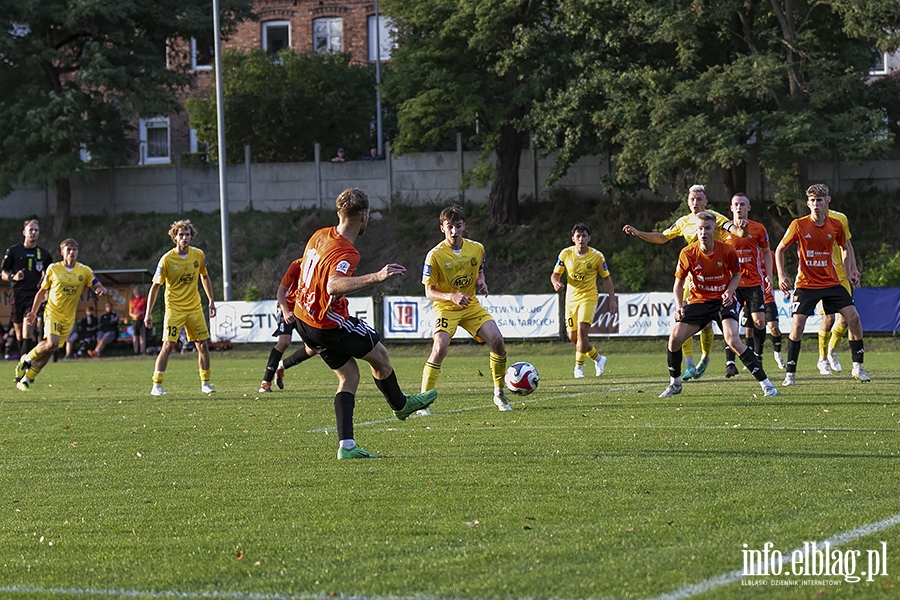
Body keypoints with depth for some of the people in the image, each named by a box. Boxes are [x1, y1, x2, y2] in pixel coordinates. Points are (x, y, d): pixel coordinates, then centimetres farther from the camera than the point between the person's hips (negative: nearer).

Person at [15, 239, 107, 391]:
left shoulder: (85, 271, 0)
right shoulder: (53, 269, -4)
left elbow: (99, 287, -1)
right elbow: (42, 291, 5)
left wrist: (101, 289, -26)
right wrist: (33, 312, 3)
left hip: (68, 318, 3)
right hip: (52, 312, -3)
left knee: (50, 349, 2)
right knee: (51, 342, -25)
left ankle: (27, 377, 14)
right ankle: (27, 359, 0)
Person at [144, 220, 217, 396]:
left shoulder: (199, 255, -1)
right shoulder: (167, 259, -13)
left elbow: (204, 277, 16)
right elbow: (155, 286, -7)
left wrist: (211, 301, 14)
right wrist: (148, 313, -9)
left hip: (195, 307, 4)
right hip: (174, 309, -4)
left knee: (203, 345, 5)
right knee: (168, 346, -12)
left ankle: (205, 383, 19)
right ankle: (156, 385, -7)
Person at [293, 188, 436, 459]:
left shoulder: (320, 236, 1)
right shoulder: (345, 252, -27)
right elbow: (333, 286, -47)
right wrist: (376, 277, -56)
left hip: (304, 317, 9)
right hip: (330, 325, -9)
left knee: (349, 376, 13)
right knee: (379, 355, 14)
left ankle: (346, 445, 5)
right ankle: (401, 405, 39)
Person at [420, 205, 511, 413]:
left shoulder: (476, 248, -2)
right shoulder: (435, 255, -16)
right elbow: (429, 292, -12)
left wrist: (481, 282, -5)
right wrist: (451, 297, -30)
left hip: (471, 305, 4)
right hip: (445, 308, -4)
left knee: (497, 340, -11)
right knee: (440, 349, -25)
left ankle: (499, 394, 9)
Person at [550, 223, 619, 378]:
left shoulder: (597, 256, -7)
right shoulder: (566, 254, -4)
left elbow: (606, 278, 3)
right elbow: (555, 274, 2)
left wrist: (613, 300, -1)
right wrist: (556, 282, -22)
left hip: (589, 297, -3)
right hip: (571, 298, 3)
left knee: (582, 329, -21)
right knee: (573, 336, 5)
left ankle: (579, 366, -8)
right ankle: (597, 358, 29)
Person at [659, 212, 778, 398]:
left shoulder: (727, 251, -13)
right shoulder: (687, 254, -11)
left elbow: (736, 275, 6)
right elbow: (679, 283, 2)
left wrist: (729, 292, -13)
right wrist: (679, 306, -11)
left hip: (722, 301, -2)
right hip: (698, 301, 2)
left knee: (733, 339, -23)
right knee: (675, 338, -12)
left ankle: (765, 383, -18)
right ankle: (675, 383, 12)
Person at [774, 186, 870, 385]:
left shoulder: (836, 225, -1)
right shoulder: (799, 225, -9)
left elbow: (844, 248, 18)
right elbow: (780, 250, 1)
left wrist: (847, 270, 7)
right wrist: (781, 276, -9)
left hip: (831, 282, 3)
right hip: (806, 284, -3)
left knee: (853, 318, -6)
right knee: (797, 325, -13)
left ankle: (858, 367, 7)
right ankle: (790, 373, -2)